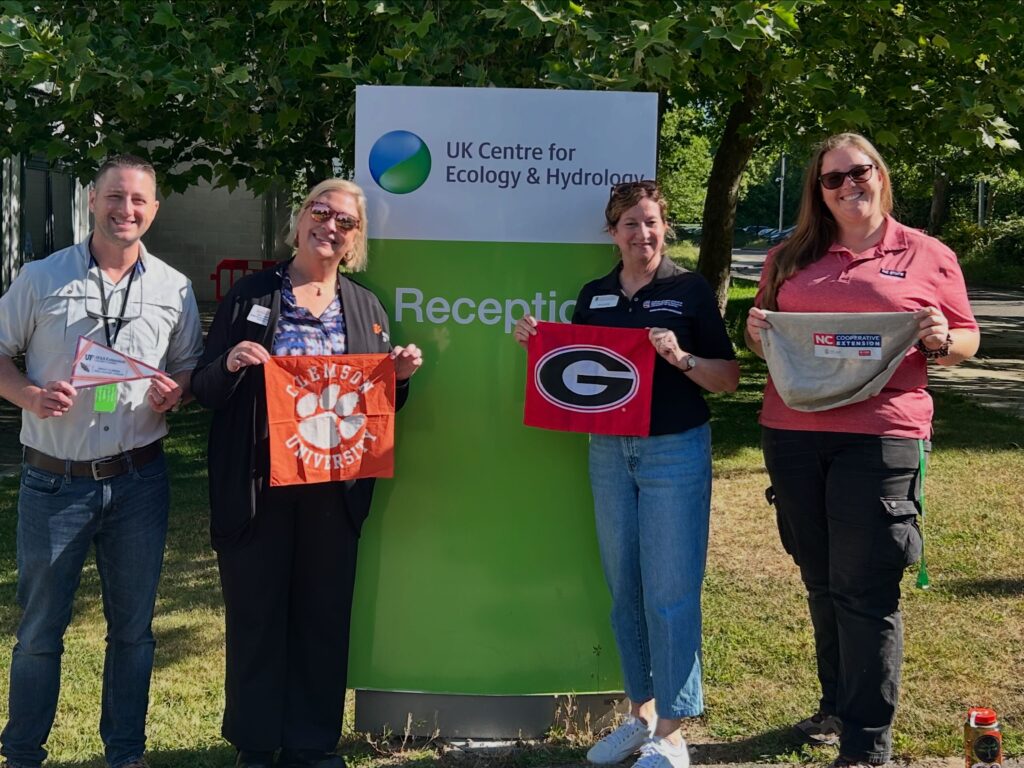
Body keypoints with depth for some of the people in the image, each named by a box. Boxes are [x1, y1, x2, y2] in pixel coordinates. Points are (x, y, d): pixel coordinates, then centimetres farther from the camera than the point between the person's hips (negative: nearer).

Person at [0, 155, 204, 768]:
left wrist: (175, 392, -10)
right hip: (55, 481, -1)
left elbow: (190, 369, 13)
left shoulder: (174, 289, 4)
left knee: (133, 626, 12)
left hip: (139, 481, 2)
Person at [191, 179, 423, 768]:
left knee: (324, 615, 9)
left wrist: (400, 376, -6)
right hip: (258, 483, -2)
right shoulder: (251, 294, 3)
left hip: (334, 489, 2)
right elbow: (205, 389, 2)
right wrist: (231, 363, -19)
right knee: (256, 613, 6)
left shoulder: (366, 306, 10)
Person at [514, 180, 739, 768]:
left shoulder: (690, 290, -3)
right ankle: (640, 714, 25)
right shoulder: (594, 296, 10)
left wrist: (681, 358, -20)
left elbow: (729, 379, -3)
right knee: (624, 591, 11)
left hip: (675, 452, -5)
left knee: (670, 592, -5)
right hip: (608, 452, 5)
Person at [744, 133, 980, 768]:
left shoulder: (928, 257, 4)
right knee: (821, 581, 15)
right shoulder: (790, 258, 12)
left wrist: (941, 341, -13)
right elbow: (763, 335, 20)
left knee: (865, 590, -4)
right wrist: (756, 331, -3)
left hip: (881, 439, -4)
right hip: (793, 436, 4)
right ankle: (837, 705, 33)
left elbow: (967, 339, 9)